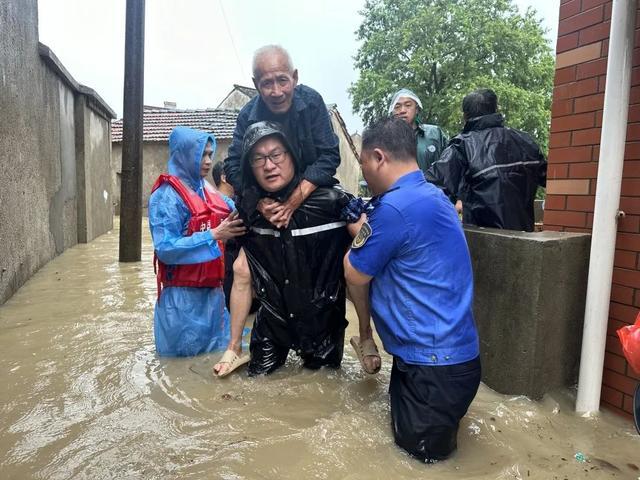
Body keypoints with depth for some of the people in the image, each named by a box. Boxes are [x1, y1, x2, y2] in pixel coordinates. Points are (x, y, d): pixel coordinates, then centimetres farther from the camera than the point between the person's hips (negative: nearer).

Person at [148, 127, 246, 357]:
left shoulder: (207, 190, 8)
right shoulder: (167, 195, -13)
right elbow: (165, 249, -20)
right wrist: (214, 235, -26)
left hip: (212, 289, 6)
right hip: (183, 294, -6)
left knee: (213, 348, 17)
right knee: (188, 353, 6)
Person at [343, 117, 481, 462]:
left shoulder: (394, 207, -25)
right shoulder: (430, 194, 6)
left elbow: (354, 275, -10)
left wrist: (358, 233, 5)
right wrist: (365, 231, 9)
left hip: (435, 359, -10)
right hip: (448, 349, 10)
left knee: (419, 447, 8)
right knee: (407, 429, 25)